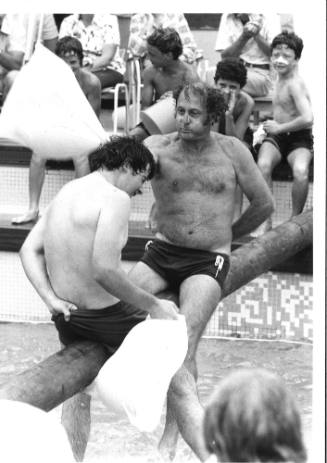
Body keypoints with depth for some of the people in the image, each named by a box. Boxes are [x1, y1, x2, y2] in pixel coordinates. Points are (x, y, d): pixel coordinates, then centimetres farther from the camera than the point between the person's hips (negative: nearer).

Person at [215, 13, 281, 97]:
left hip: (261, 72, -4)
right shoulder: (227, 17, 4)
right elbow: (224, 56, -1)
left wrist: (256, 35, -20)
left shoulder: (269, 18, -4)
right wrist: (244, 37, -15)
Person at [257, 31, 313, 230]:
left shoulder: (294, 84, -15)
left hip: (299, 139, -6)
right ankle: (267, 221, -22)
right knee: (263, 165, -28)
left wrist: (279, 128, -16)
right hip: (276, 136, 6)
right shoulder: (281, 79, 12)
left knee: (301, 171, -37)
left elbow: (308, 118, -27)